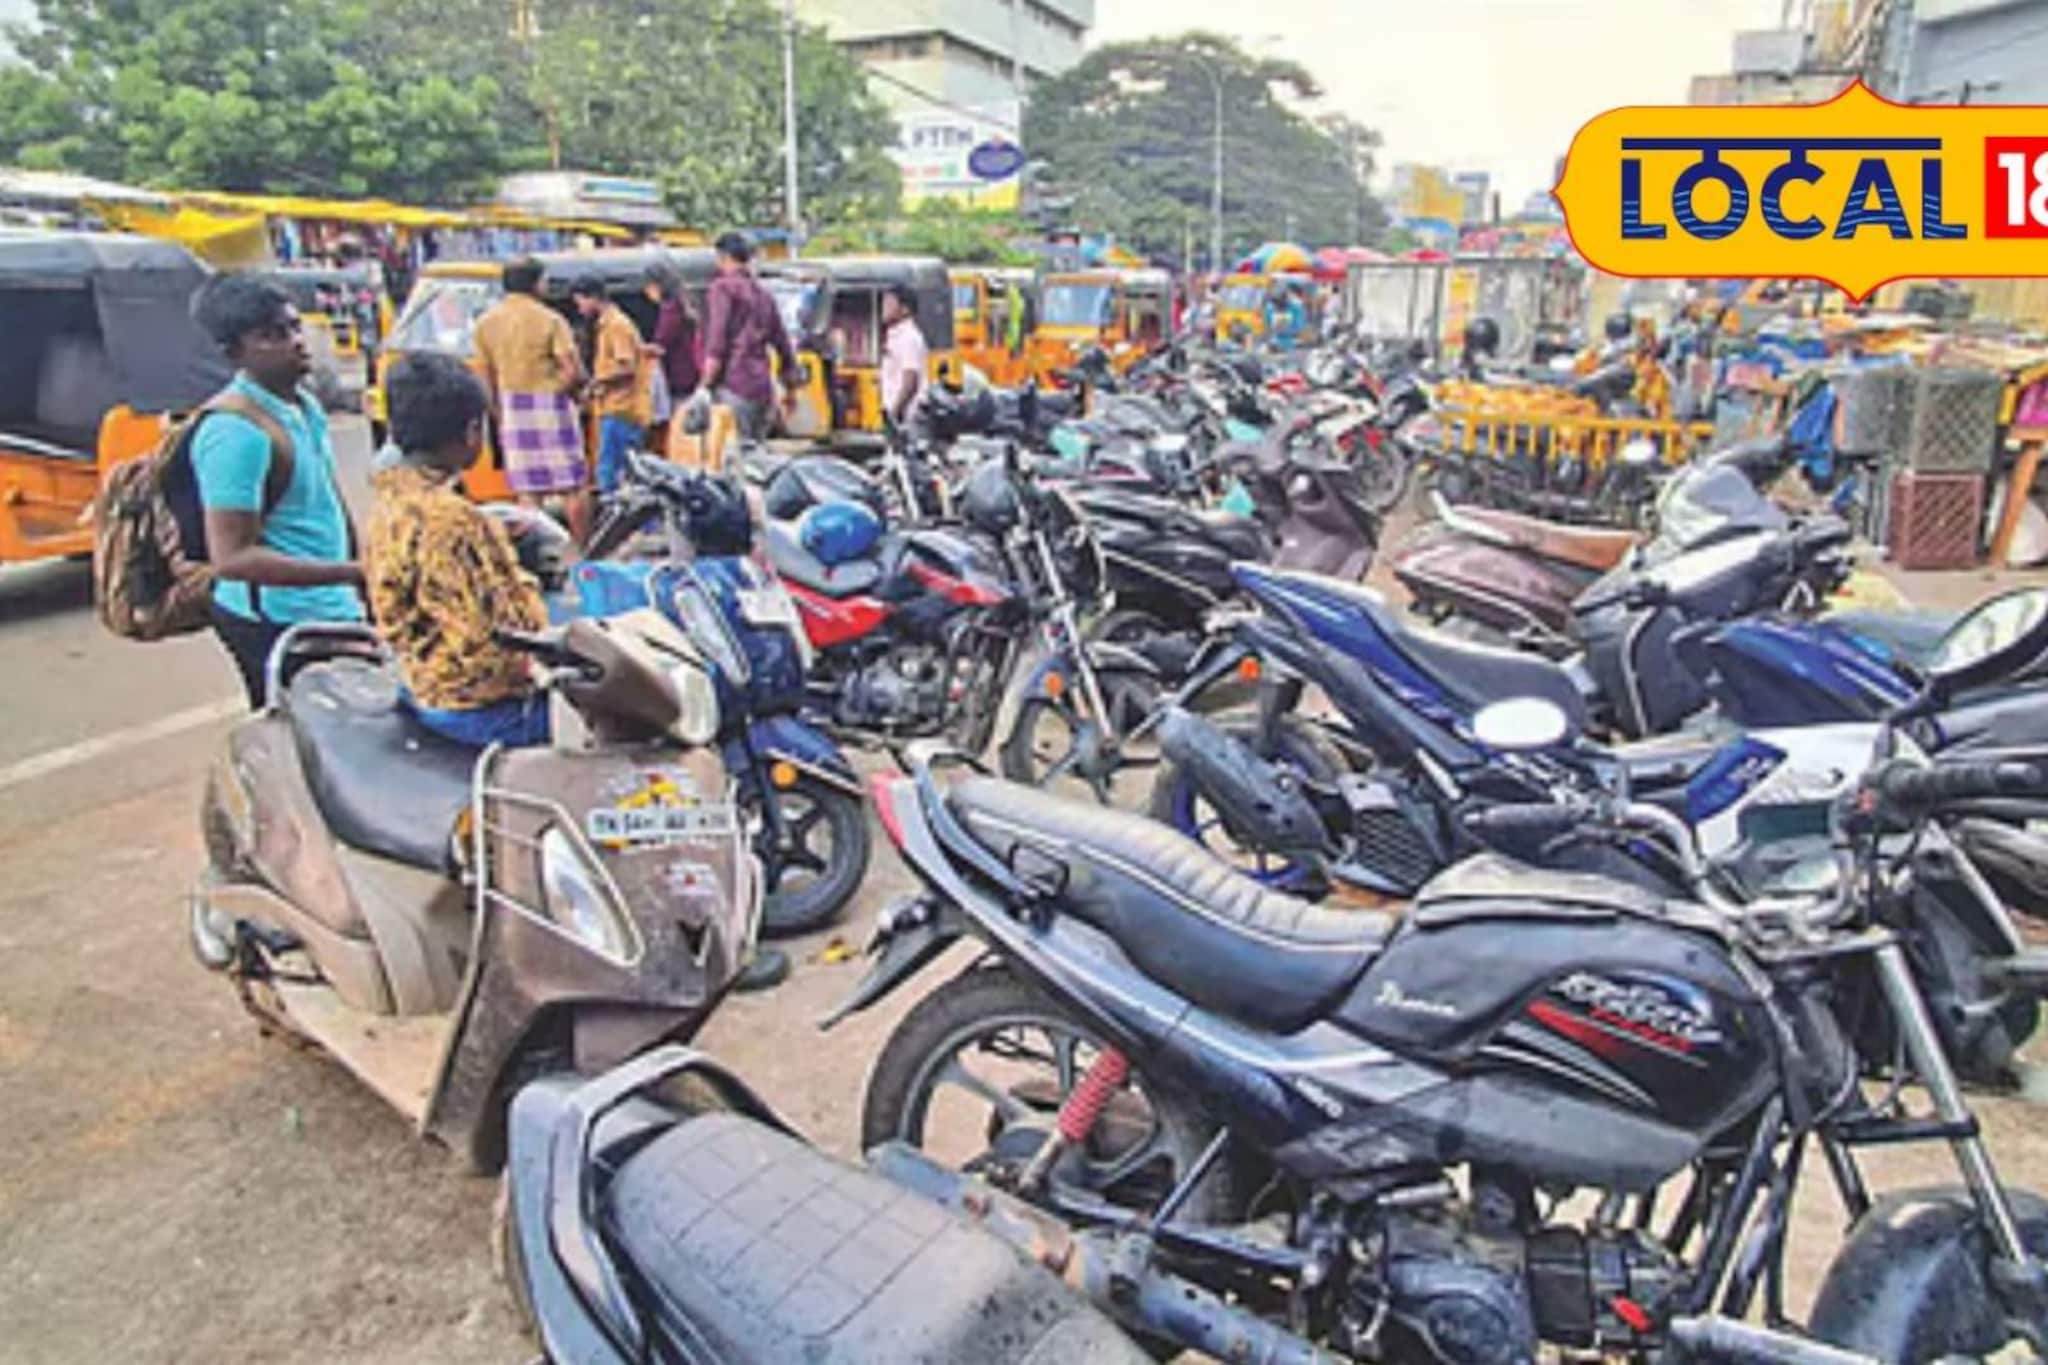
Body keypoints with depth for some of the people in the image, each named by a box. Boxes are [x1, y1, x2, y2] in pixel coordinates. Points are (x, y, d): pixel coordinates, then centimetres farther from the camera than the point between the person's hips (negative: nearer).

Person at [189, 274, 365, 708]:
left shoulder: (303, 402, 8)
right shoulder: (235, 432, -20)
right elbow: (232, 558, -23)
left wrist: (362, 570, 19)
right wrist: (353, 573, -26)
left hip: (332, 609, 9)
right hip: (278, 621, -9)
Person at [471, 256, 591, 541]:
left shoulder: (486, 323, 5)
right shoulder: (550, 320, -9)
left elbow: (485, 377, 10)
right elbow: (573, 372, -17)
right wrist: (564, 390, 4)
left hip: (511, 409, 4)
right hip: (550, 406, -4)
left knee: (527, 490, 8)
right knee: (574, 485, 6)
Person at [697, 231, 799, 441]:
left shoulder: (723, 287, -1)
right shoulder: (763, 294, 20)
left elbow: (717, 339, -13)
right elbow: (782, 343, 23)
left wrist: (705, 384, -14)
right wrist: (790, 388, 31)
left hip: (733, 387, -7)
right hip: (763, 389, 7)